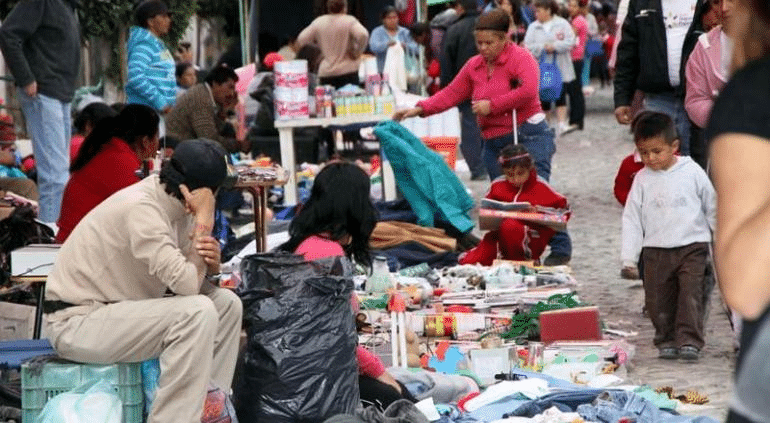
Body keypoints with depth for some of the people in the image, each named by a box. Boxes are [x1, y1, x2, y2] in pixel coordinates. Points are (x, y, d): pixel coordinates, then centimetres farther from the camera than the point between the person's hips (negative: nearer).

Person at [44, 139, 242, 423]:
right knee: (198, 312, -26)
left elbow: (191, 274, 8)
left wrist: (211, 260, -15)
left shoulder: (178, 203, 1)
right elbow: (187, 284, -29)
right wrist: (204, 220, -21)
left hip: (119, 310, 9)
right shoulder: (142, 208, -25)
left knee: (226, 303, 3)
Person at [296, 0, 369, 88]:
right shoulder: (350, 21, -5)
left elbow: (301, 40, 9)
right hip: (348, 71, -4)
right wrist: (357, 52, -6)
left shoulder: (318, 22, 8)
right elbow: (363, 35, -22)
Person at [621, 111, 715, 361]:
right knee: (658, 299, 2)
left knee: (690, 293, -11)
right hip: (655, 249, 2)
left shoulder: (692, 172, -1)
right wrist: (628, 258, 1)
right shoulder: (643, 179, 3)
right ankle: (667, 341, 15)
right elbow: (632, 218, 5)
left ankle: (690, 341, -8)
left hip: (692, 247, -2)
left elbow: (713, 207, 9)